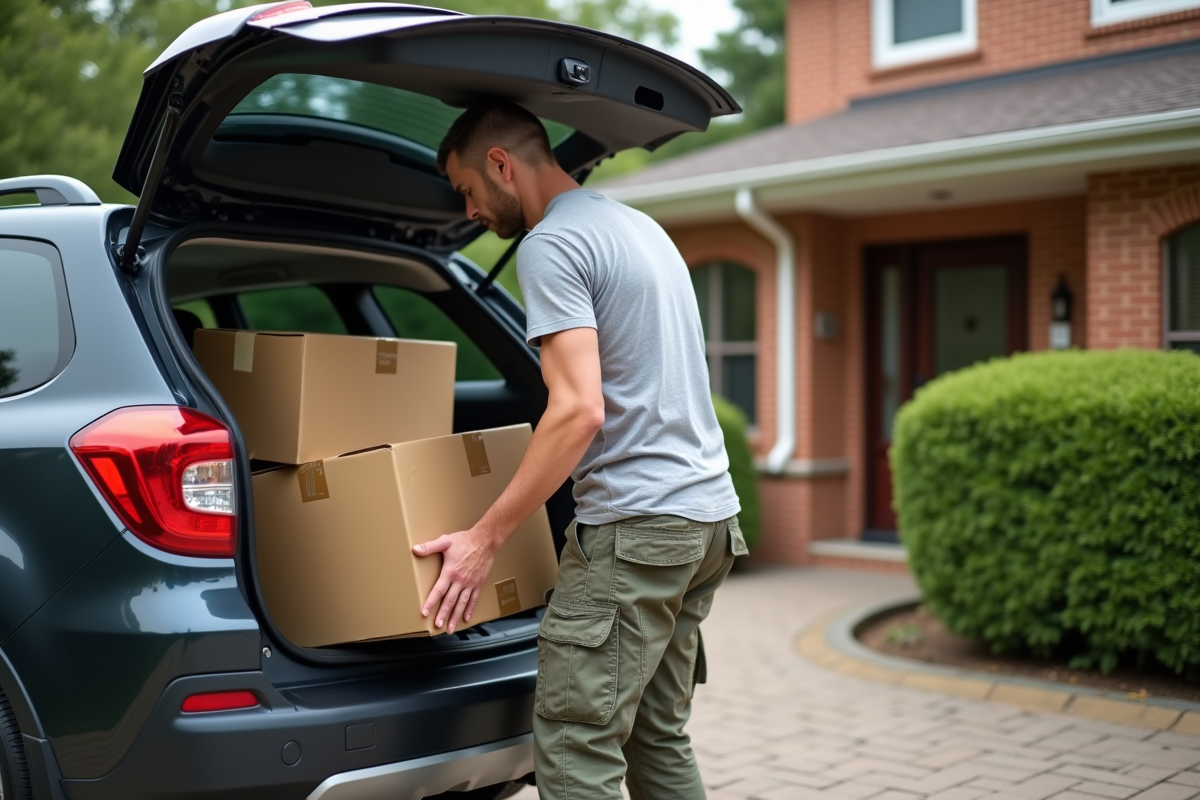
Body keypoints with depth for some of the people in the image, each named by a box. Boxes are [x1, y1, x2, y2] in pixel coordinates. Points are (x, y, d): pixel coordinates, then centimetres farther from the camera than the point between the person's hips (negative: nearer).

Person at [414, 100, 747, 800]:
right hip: (710, 509, 10)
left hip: (637, 524, -10)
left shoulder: (551, 244, -10)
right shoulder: (642, 226, 19)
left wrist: (485, 538, -17)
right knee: (658, 736, 15)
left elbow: (580, 411, -20)